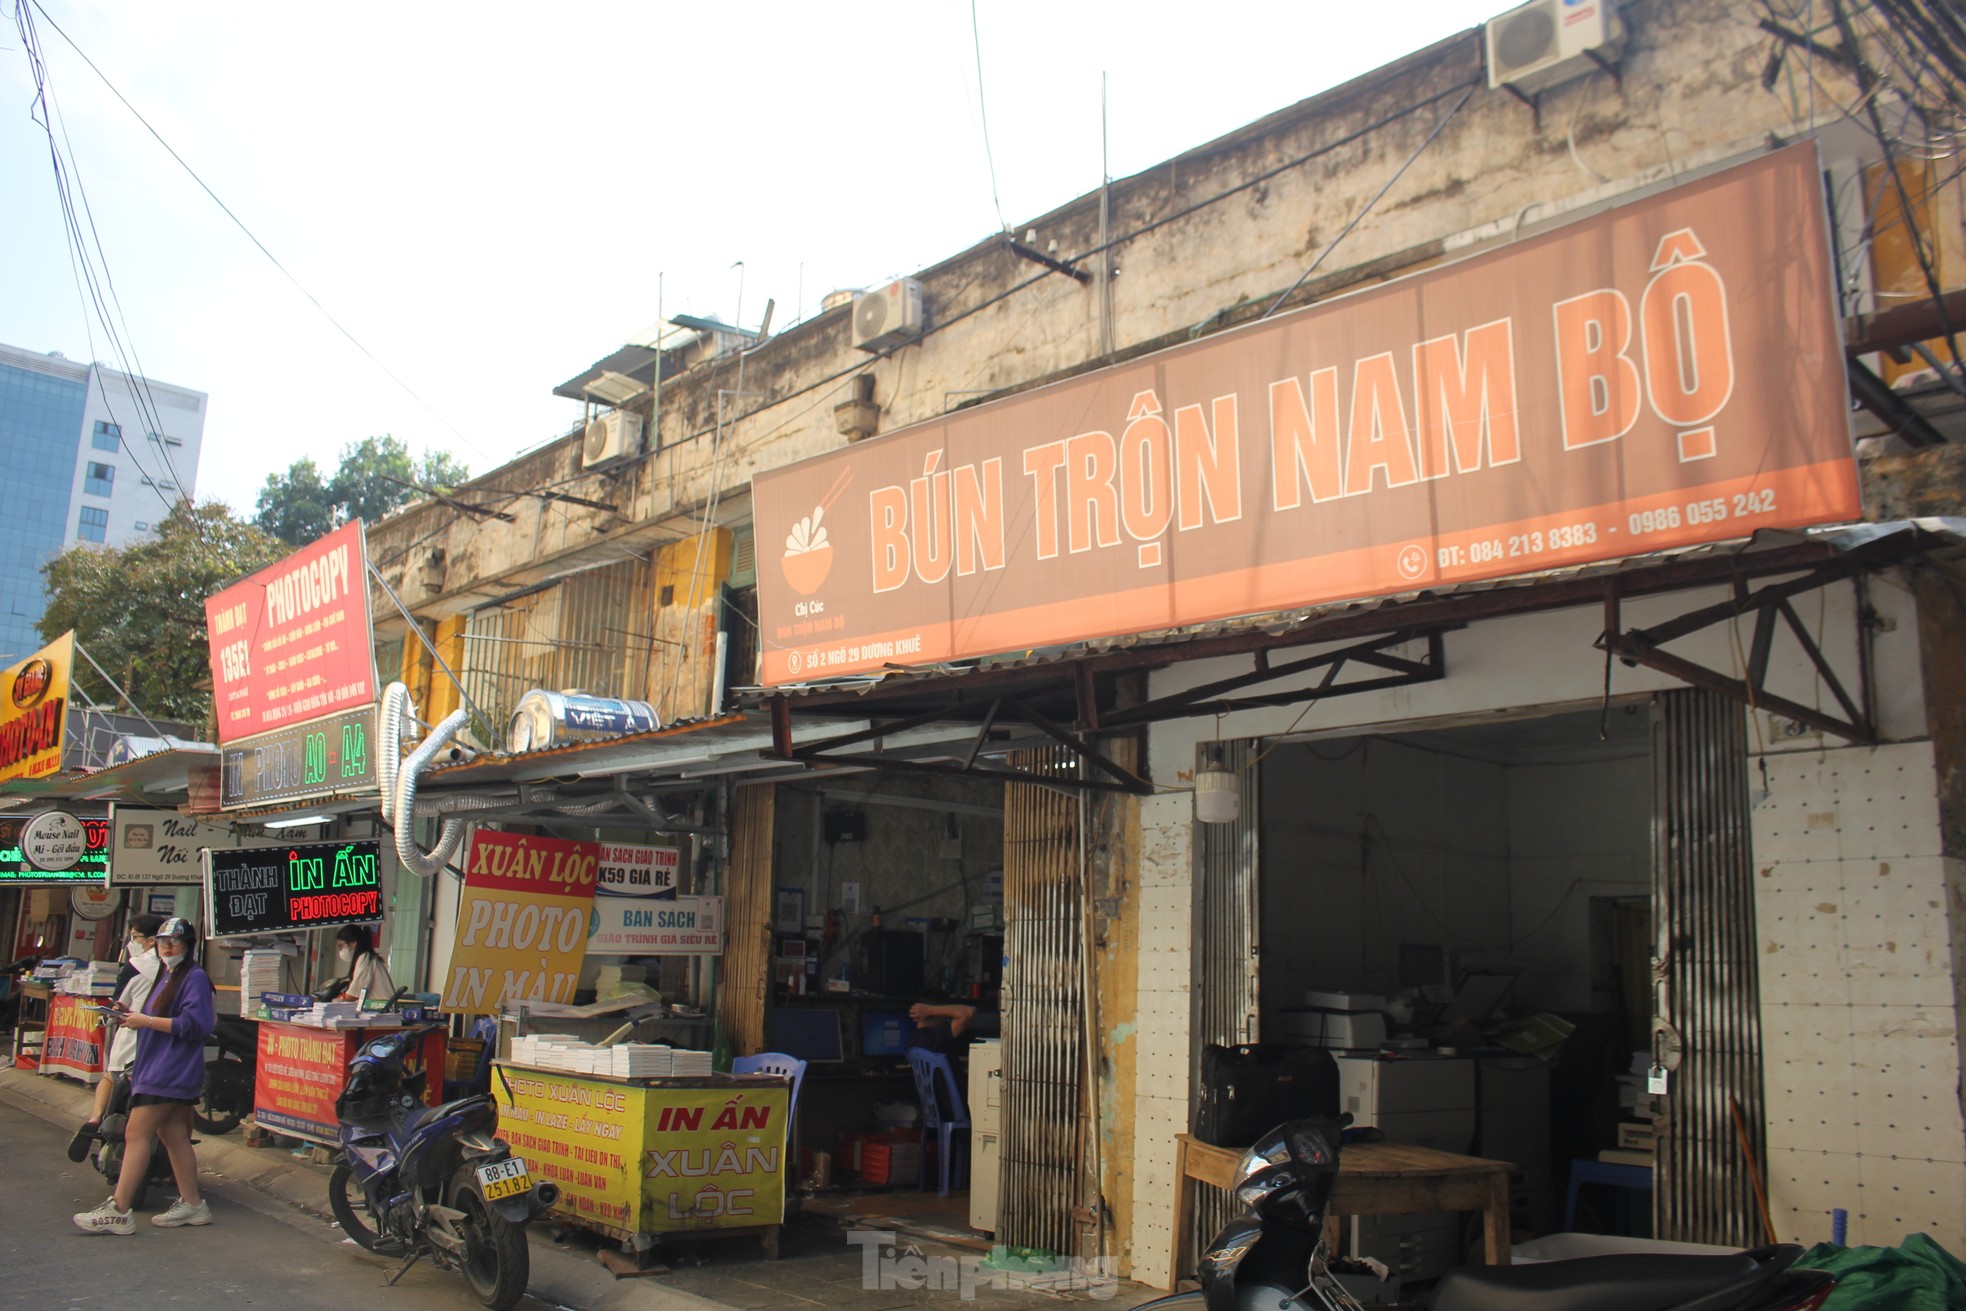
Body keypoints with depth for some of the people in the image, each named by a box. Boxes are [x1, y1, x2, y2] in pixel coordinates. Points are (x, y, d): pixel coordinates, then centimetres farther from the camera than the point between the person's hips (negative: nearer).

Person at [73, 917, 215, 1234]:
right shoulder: (166, 976, 19)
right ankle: (192, 1204, 18)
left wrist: (147, 1021, -18)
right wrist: (133, 1015, 6)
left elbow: (195, 1024, -20)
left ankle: (118, 1211, -6)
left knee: (136, 1135, -9)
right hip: (158, 1069, 10)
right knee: (172, 1135, 11)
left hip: (171, 1073, -10)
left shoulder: (195, 978, -12)